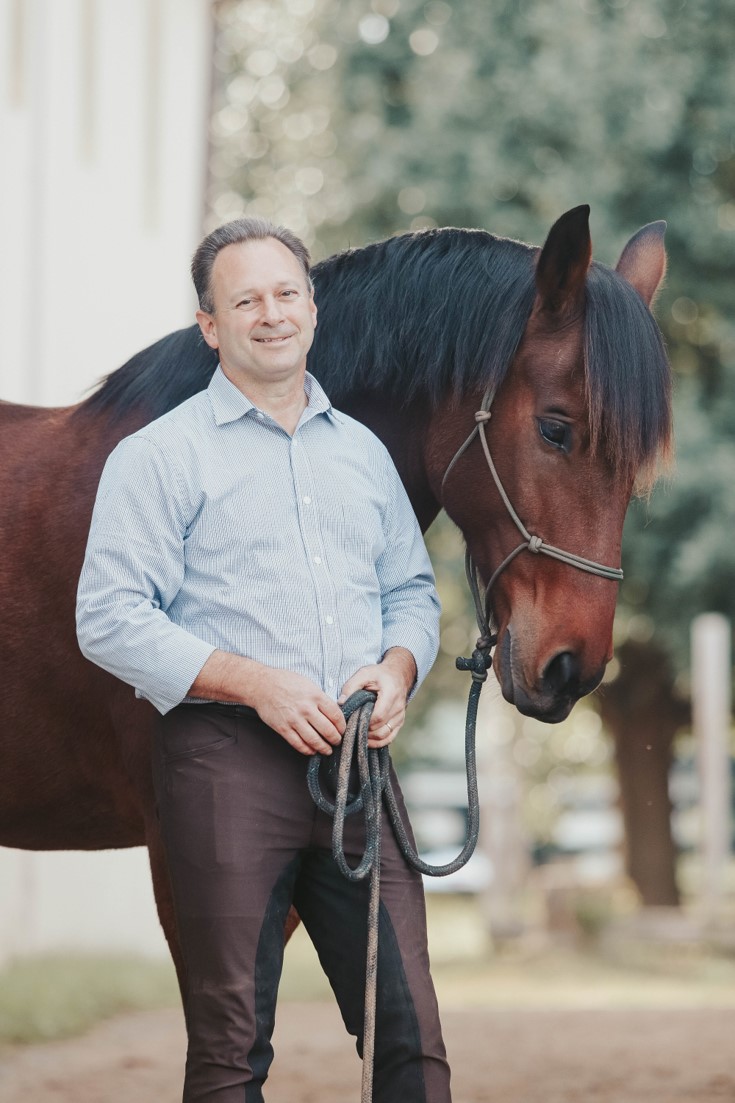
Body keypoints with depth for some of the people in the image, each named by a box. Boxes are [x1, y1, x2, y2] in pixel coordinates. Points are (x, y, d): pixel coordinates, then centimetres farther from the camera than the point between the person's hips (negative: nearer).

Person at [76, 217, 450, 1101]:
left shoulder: (363, 453, 18)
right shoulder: (160, 457, 0)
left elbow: (412, 590, 24)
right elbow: (110, 621, -8)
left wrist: (398, 668, 0)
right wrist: (255, 682, -17)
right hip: (228, 761, -4)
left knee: (410, 1031, 1)